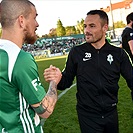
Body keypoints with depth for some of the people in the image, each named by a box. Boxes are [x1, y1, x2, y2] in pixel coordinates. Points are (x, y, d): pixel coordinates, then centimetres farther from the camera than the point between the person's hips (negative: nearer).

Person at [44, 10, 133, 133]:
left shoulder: (118, 53, -4)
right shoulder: (76, 52, -6)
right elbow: (67, 81, -4)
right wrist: (58, 79, -26)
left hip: (111, 114, 2)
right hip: (87, 116, -2)